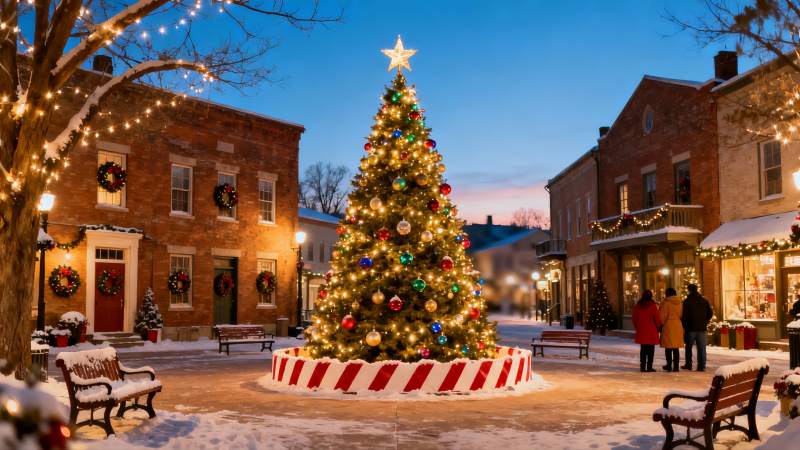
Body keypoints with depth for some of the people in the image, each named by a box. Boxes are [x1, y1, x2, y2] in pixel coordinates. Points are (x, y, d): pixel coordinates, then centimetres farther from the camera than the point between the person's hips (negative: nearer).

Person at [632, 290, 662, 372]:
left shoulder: (638, 306, 4)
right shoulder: (653, 306, -9)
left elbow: (634, 319, 9)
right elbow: (657, 319, -7)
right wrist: (658, 328, 8)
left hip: (641, 331, 4)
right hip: (651, 331, -4)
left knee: (643, 349, 11)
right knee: (651, 349, 2)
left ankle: (642, 366, 9)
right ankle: (649, 367, 0)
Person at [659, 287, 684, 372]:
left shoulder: (666, 303, -9)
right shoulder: (680, 303, 7)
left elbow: (662, 316, -8)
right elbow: (682, 315, 11)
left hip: (668, 327, -5)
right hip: (678, 326, 5)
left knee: (668, 348, 3)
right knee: (676, 348, 9)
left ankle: (669, 366, 6)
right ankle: (676, 366, 8)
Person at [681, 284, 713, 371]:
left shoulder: (687, 301, -7)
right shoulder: (704, 301, 7)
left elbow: (684, 315, -10)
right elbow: (710, 313, 9)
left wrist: (684, 326, 2)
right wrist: (705, 322, 15)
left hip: (691, 328, -3)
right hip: (702, 328, 3)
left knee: (689, 347, 11)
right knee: (701, 347, 3)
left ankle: (688, 364, 13)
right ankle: (701, 366, -1)